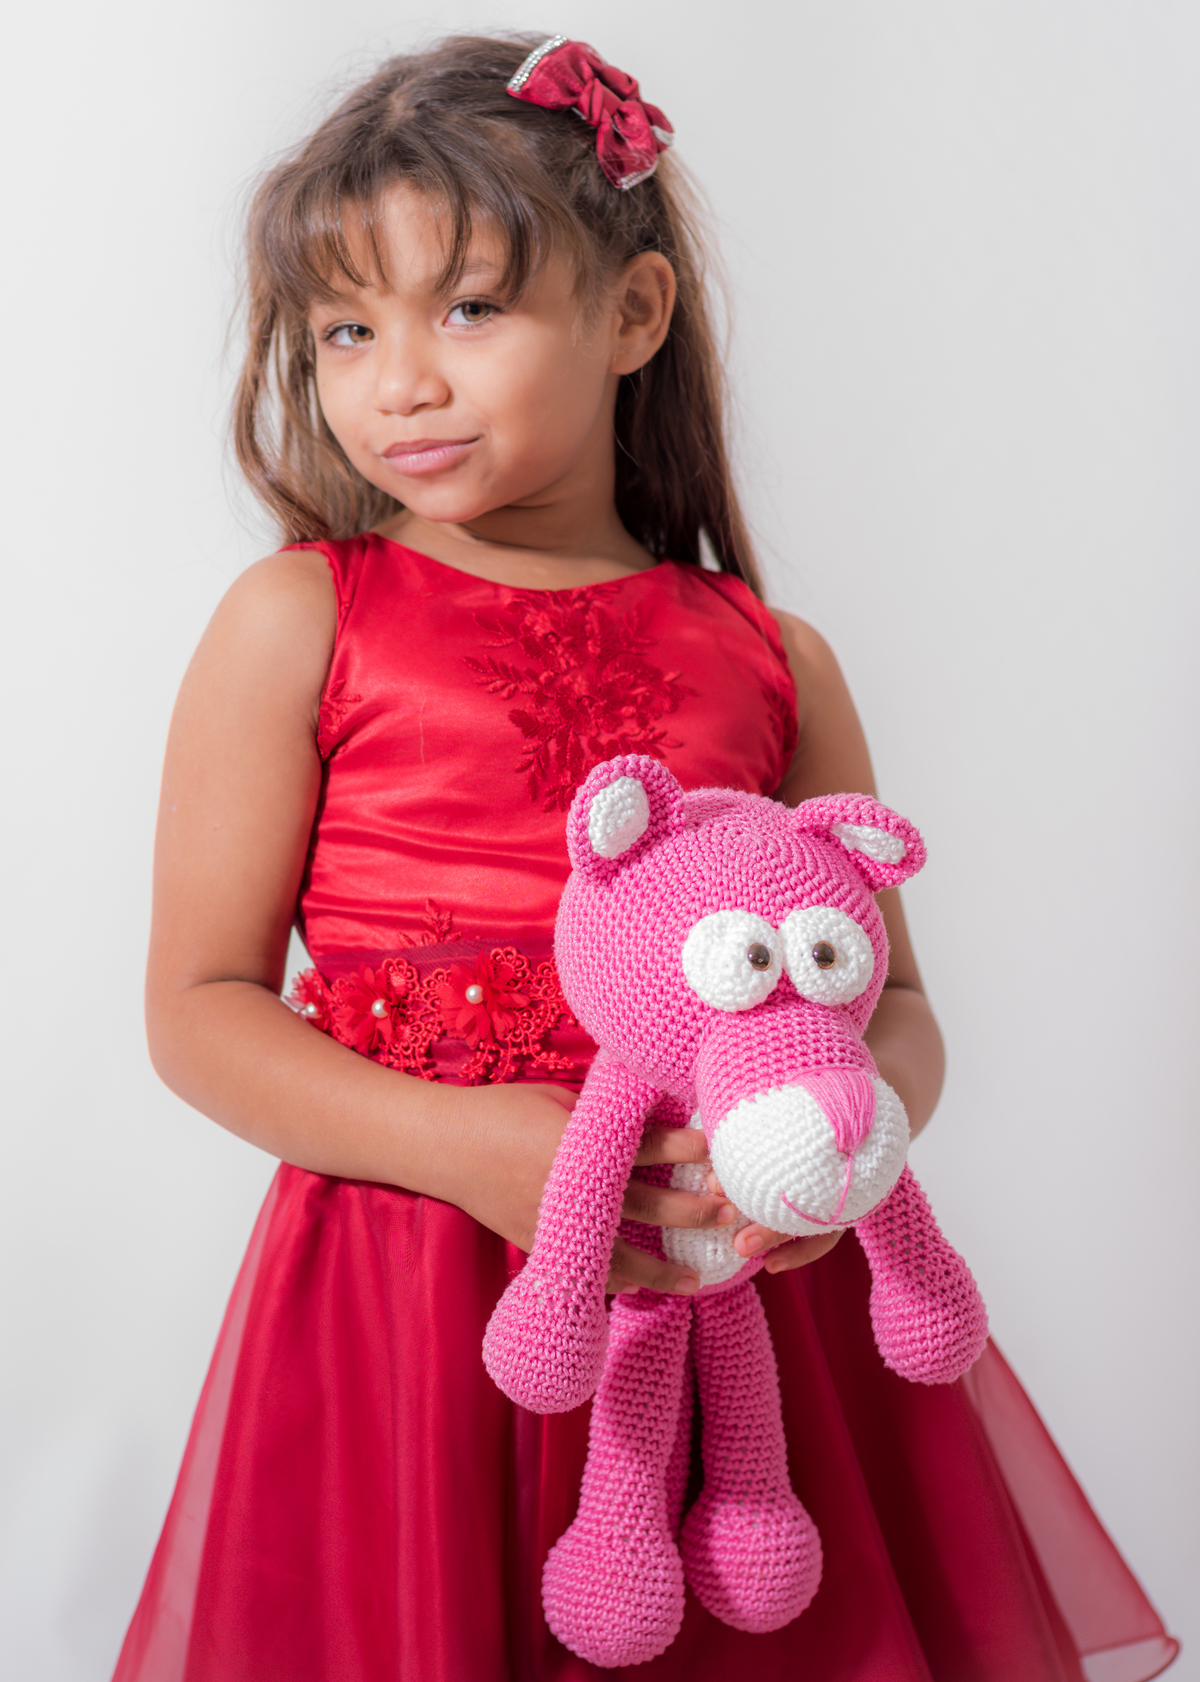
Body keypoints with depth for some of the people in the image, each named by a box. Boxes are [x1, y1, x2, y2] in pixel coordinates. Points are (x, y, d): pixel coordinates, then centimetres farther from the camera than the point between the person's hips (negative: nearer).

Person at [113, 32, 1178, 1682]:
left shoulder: (772, 663, 4)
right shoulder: (296, 624, -1)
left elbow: (890, 997, 10)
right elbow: (198, 1003, -2)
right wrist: (453, 1141, -17)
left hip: (738, 1279, 2)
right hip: (411, 1288, -2)